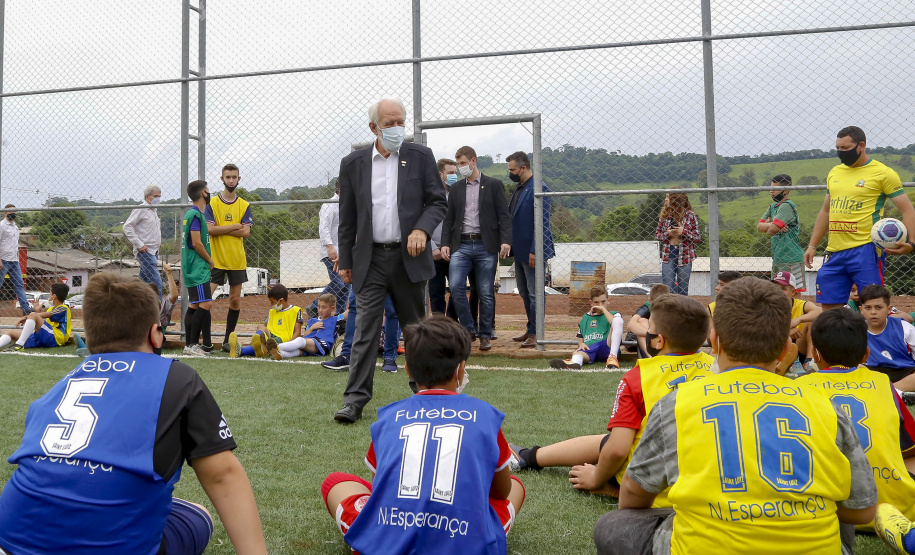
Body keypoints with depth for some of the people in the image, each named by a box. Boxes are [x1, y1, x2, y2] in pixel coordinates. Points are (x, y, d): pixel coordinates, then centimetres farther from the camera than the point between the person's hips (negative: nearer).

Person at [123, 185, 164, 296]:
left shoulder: (154, 211, 19)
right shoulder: (140, 209, -8)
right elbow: (127, 227, -14)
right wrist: (139, 245, -18)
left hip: (153, 252, 9)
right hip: (145, 252, -9)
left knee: (143, 281, 13)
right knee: (156, 283, -15)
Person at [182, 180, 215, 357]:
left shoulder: (191, 213, 17)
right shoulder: (196, 214, -14)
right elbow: (196, 243, -18)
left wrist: (207, 262, 16)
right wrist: (210, 261, -6)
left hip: (194, 268, 10)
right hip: (198, 268, -10)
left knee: (194, 306, 11)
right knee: (206, 304, -14)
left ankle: (189, 345, 15)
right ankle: (192, 345, -12)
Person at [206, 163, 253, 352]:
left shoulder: (244, 205, 7)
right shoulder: (212, 204, 1)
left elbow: (246, 232, -5)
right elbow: (209, 229, -11)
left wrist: (221, 229, -10)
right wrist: (235, 226, -10)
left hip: (237, 260, 3)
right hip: (216, 259, -3)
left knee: (235, 300, 7)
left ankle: (228, 340, 17)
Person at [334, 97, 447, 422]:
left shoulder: (420, 157, 2)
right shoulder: (353, 164, 4)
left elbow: (438, 202, 3)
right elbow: (347, 218, 8)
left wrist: (422, 229, -17)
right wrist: (344, 261, 8)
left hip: (409, 256, 0)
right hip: (370, 259, 0)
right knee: (365, 331, -3)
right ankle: (355, 399, 2)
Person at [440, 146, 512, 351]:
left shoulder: (494, 185, 4)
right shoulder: (456, 188, 15)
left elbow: (504, 215, -1)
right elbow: (449, 218, 15)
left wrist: (505, 241, -14)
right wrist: (445, 243, 3)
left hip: (486, 245, -3)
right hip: (461, 245, 3)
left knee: (486, 293, 1)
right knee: (456, 286, -12)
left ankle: (485, 334, 15)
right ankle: (469, 329, 4)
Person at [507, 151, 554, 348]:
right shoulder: (519, 189, 13)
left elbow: (542, 224, -20)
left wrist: (534, 251, -22)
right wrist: (511, 246, 14)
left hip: (532, 252, -10)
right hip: (520, 251, 10)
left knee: (534, 294, -3)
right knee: (524, 293, 16)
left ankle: (535, 334, 5)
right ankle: (530, 330, 27)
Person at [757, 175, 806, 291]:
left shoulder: (786, 206, -12)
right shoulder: (773, 207, 15)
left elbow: (772, 229, -20)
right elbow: (759, 226, 10)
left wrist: (768, 225, 2)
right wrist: (772, 224, -8)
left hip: (791, 259, -9)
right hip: (777, 258, 9)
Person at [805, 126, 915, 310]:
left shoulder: (883, 173, -3)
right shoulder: (834, 172, 14)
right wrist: (812, 246, 17)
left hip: (865, 250, -6)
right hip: (834, 251, 6)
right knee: (829, 306, 5)